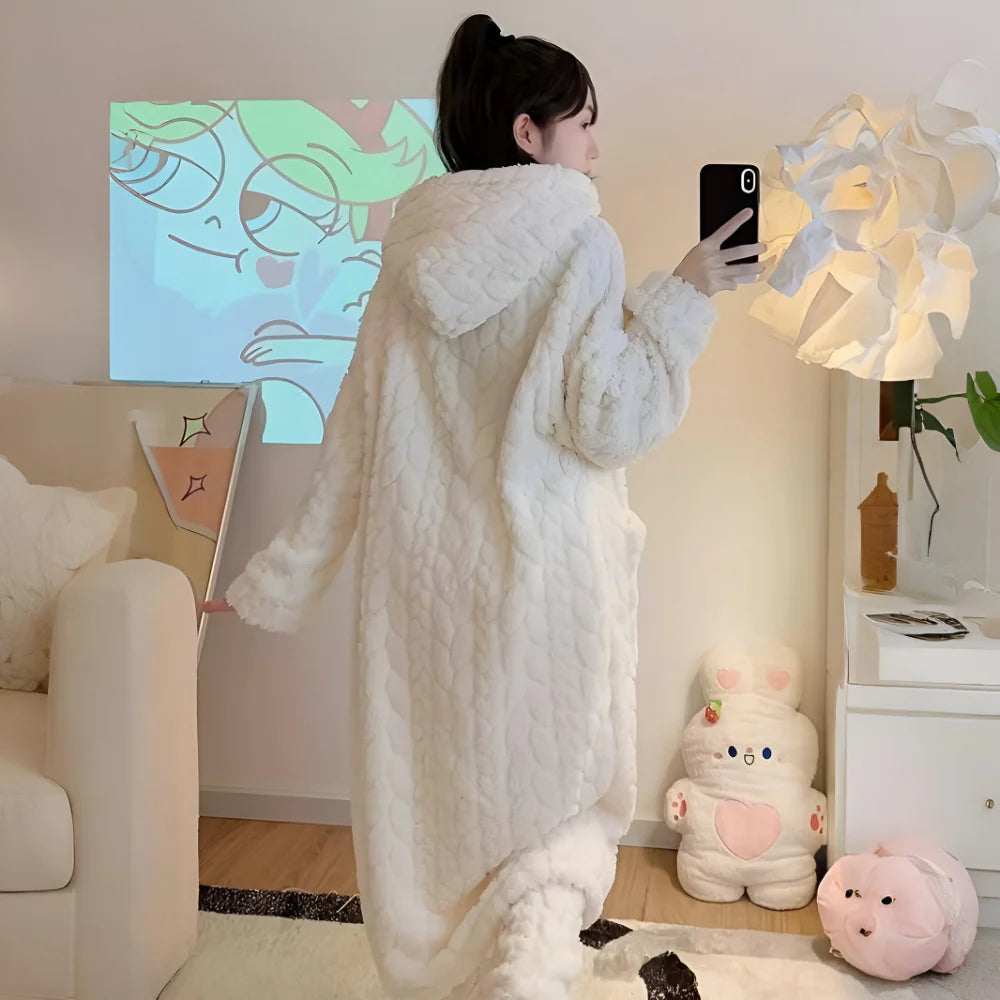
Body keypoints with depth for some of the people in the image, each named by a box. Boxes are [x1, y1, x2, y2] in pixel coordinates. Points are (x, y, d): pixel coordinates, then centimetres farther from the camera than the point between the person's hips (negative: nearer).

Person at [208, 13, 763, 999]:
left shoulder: (413, 248, 6)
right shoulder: (578, 240, -10)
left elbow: (352, 438, 4)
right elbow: (606, 422, -14)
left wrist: (282, 577, 10)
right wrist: (683, 296, -7)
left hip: (422, 575, 5)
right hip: (540, 575, -5)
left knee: (435, 803, 20)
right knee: (553, 804, 15)